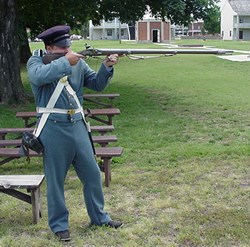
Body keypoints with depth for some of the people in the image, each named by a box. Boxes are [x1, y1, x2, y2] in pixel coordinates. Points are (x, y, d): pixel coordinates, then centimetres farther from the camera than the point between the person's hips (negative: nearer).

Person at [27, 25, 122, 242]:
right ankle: (59, 224, 22)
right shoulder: (36, 61, -3)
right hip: (53, 128, -4)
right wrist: (65, 62, -23)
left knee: (92, 173, 11)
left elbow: (97, 84, 6)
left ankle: (99, 217, 29)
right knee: (56, 179, 5)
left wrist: (107, 67, -11)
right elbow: (39, 77, -26)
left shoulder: (77, 61, 7)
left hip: (77, 125, 4)